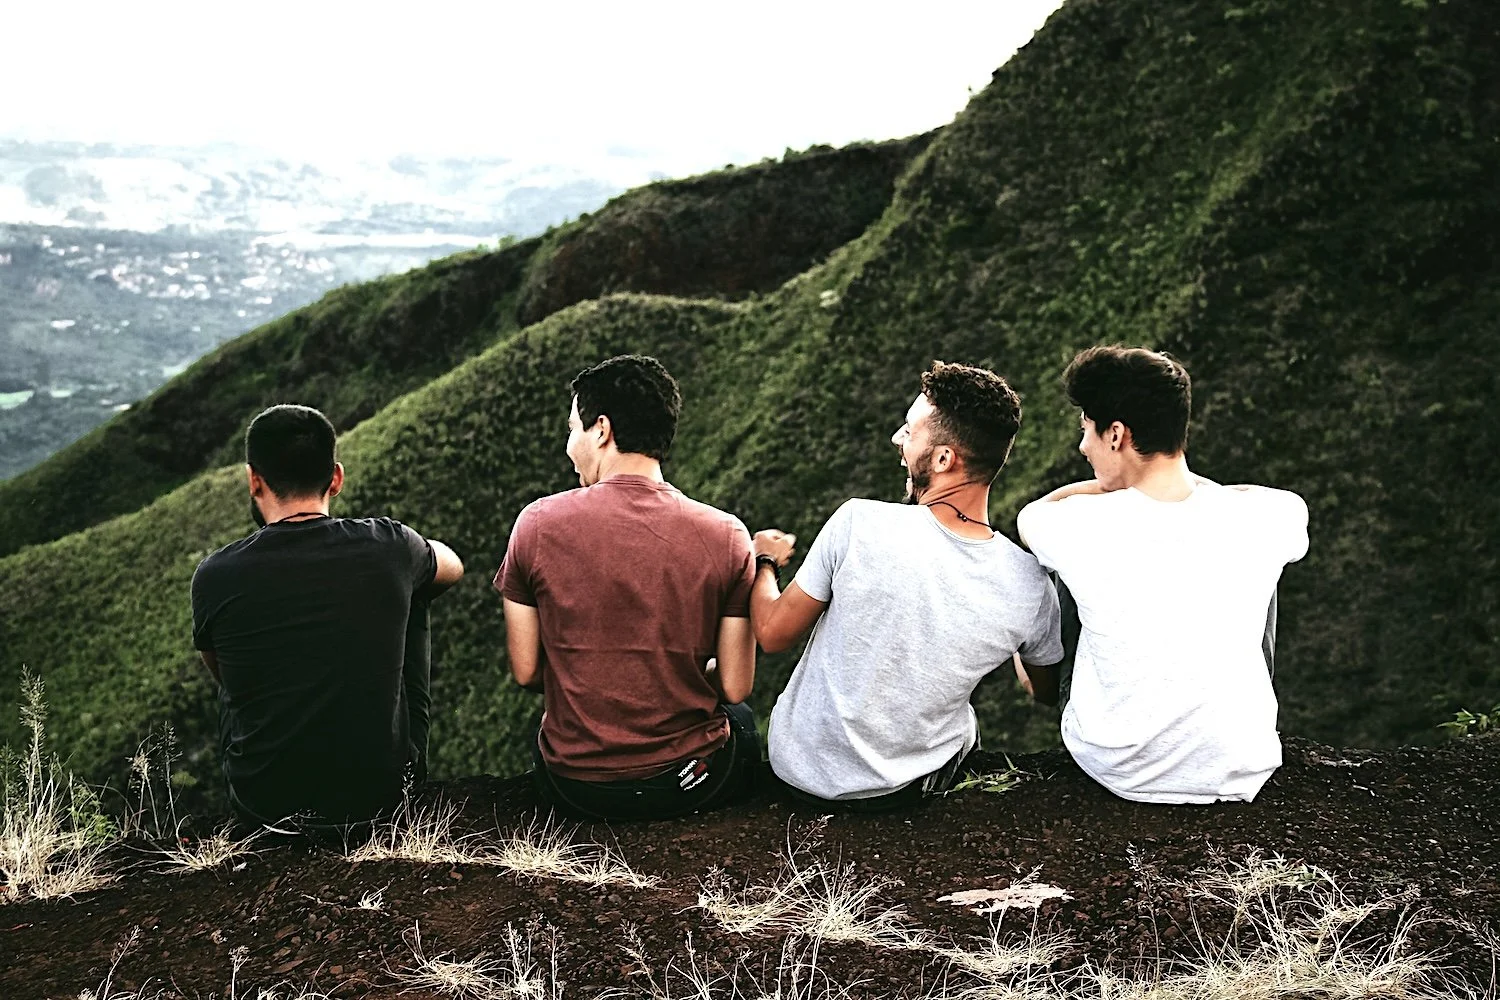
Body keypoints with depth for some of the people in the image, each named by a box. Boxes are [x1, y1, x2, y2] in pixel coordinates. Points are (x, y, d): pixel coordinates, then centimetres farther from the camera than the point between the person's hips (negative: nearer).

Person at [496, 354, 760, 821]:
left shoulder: (538, 524, -11)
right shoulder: (726, 535, -11)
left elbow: (525, 672, -4)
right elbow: (735, 687, -7)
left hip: (574, 787, 1)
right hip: (692, 784, 0)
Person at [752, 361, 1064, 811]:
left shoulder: (859, 524, -27)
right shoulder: (1030, 587, -19)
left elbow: (773, 634, -12)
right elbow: (1045, 690, 2)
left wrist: (763, 561, 9)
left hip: (800, 770, -1)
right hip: (907, 789, 2)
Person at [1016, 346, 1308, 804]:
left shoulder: (1086, 528, -20)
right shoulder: (1260, 521, -14)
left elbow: (1030, 514, 8)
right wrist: (1186, 482, 15)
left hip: (1115, 770, -1)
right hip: (1239, 776, 2)